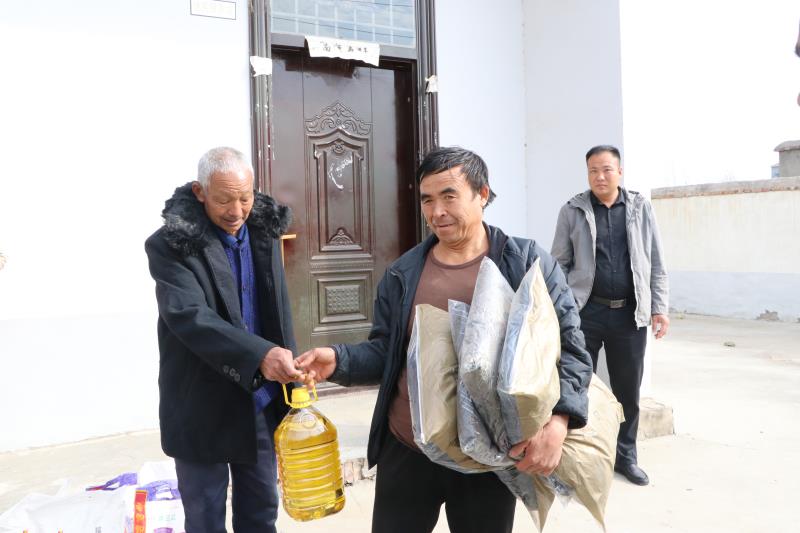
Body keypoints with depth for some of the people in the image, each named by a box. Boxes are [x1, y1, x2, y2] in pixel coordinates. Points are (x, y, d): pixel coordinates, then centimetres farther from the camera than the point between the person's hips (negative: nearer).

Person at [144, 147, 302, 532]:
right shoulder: (172, 245, -15)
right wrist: (260, 355, -40)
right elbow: (189, 317, -27)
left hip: (262, 404, 5)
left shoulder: (263, 232, 2)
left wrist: (290, 374, 9)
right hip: (203, 410, -4)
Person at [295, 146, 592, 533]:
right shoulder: (401, 274, 2)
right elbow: (383, 353, 6)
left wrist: (557, 419, -23)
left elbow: (569, 346, -7)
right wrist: (339, 360, -14)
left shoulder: (529, 262, -6)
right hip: (407, 450, 2)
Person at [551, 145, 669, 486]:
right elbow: (559, 265, 2)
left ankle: (625, 455, 28)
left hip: (630, 314, 2)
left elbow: (655, 264, 8)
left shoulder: (641, 208, 6)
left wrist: (659, 308, 4)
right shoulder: (573, 211, 0)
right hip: (585, 312, -2)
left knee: (628, 391, 11)